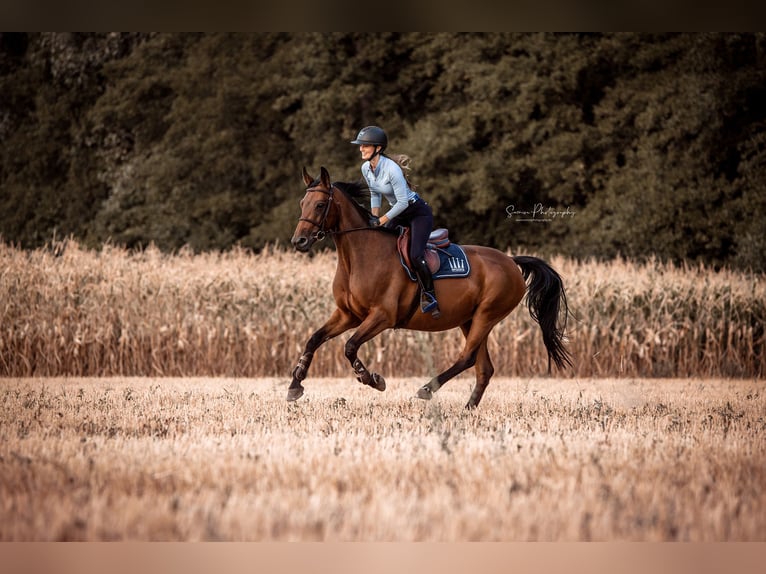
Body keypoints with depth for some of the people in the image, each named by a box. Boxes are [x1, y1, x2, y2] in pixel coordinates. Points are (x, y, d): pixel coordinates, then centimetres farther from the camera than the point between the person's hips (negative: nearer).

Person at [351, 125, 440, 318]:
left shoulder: (391, 169, -28)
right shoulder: (366, 169, -4)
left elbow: (402, 202, -27)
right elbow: (375, 194, 12)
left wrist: (382, 220, -22)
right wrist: (374, 217, 1)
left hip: (419, 213, -8)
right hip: (399, 214, 8)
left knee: (415, 255, -23)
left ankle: (429, 296, -9)